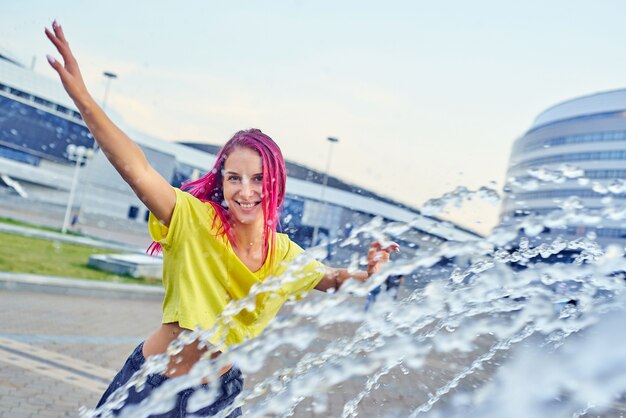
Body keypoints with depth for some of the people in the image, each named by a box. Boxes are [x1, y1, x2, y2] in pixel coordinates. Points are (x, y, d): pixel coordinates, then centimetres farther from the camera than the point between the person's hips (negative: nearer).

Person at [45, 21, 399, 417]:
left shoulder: (284, 253, -8)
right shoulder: (194, 220, -23)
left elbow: (330, 279, 7)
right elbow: (137, 170, -37)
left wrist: (366, 273, -15)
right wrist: (82, 96, -49)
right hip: (153, 383, -3)